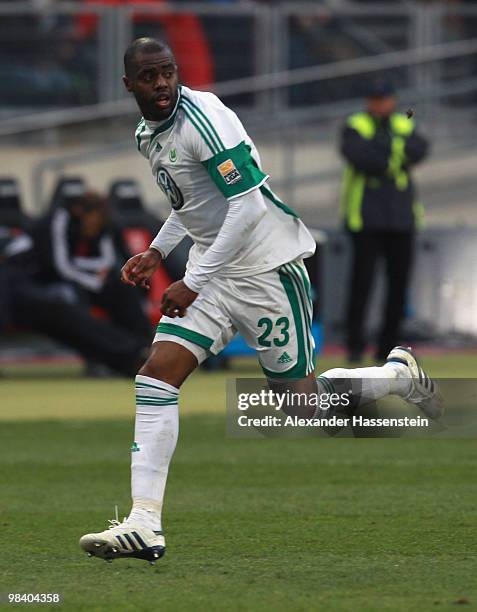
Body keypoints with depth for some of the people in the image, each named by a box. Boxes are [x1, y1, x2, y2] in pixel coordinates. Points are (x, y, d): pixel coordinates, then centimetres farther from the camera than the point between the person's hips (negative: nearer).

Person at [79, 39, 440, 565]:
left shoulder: (202, 117, -20)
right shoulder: (145, 135, 8)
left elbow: (248, 207, -24)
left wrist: (193, 284, -23)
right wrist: (157, 252, 13)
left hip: (267, 265, -8)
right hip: (212, 263, 8)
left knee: (298, 398, 1)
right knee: (157, 373, -9)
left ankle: (399, 375, 29)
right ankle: (144, 525, -12)